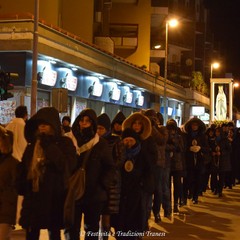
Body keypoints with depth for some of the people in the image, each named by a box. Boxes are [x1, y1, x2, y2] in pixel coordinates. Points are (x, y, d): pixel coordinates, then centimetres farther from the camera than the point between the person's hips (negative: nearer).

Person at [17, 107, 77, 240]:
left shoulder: (64, 143, -4)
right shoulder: (33, 144, 10)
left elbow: (67, 165, -19)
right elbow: (23, 168, 12)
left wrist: (49, 145, -18)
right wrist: (21, 189, 1)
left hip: (54, 196, -4)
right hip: (33, 196, 4)